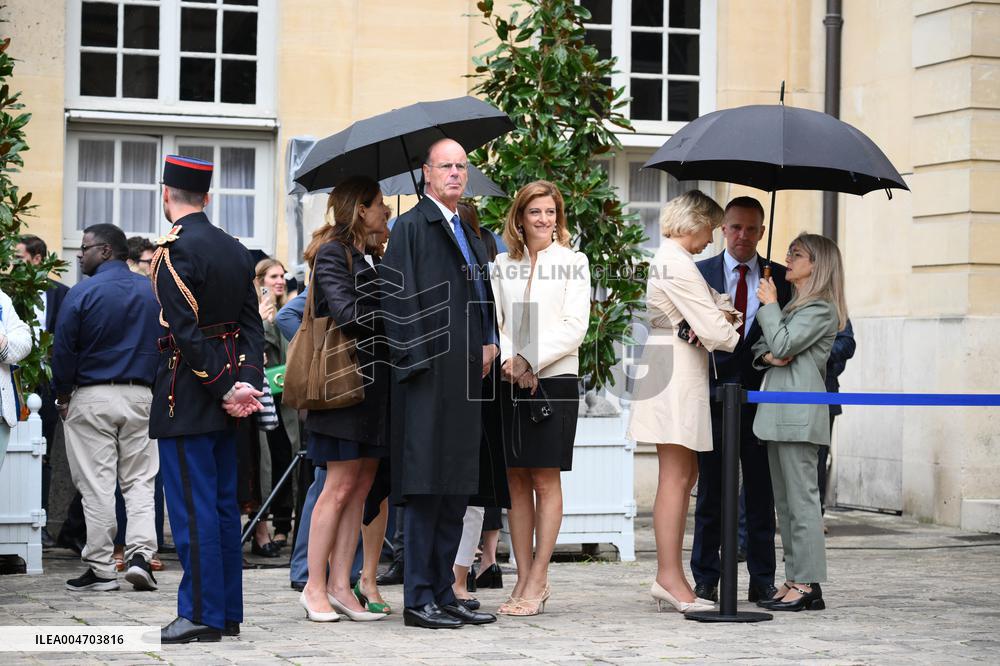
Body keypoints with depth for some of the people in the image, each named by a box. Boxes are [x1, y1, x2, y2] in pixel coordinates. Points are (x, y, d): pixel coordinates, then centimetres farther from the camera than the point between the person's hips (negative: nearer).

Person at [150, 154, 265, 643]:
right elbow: (251, 324, 5)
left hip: (187, 397, -8)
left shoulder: (174, 251, -14)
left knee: (192, 506, -5)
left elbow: (186, 331, -19)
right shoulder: (235, 250, 11)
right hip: (225, 388, 8)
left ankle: (201, 614, -3)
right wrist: (248, 383, -4)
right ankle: (228, 611, 16)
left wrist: (224, 391, -15)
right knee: (223, 503, 12)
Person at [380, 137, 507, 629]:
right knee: (427, 488, -8)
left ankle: (442, 593, 15)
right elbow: (401, 299, -11)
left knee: (458, 487, 9)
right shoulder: (411, 227, -5)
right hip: (430, 375, -8)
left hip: (466, 375, 9)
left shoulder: (468, 233, 20)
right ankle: (418, 599, -4)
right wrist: (422, 361, -17)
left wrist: (489, 342, 6)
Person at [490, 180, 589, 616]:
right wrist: (508, 361, -9)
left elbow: (574, 327, -5)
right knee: (517, 482, 4)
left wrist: (531, 360, -12)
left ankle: (538, 581, -2)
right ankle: (523, 579, 8)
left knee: (546, 481, -4)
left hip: (554, 379, -3)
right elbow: (494, 319, 9)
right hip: (510, 383, 3)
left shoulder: (573, 262, 3)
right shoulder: (503, 264, 12)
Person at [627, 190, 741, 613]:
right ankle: (670, 577, -7)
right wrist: (749, 343, 1)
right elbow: (715, 331, -17)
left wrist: (724, 314, -3)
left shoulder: (665, 259, 18)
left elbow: (719, 305, 19)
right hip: (676, 375, -10)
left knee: (684, 475, 11)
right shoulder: (678, 265, -14)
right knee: (676, 476, -9)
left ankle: (669, 576, 12)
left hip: (677, 375, 10)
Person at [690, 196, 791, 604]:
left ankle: (762, 581, 11)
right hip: (712, 395, -1)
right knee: (710, 492, 4)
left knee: (761, 493, 5)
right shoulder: (699, 273, 6)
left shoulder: (780, 277, 8)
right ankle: (705, 580, 10)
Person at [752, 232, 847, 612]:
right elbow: (762, 347, 20)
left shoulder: (821, 308, -7)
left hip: (799, 409, -10)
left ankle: (808, 585, -10)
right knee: (785, 500, 9)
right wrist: (767, 356, -2)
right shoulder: (793, 306, 23)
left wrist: (770, 305, -3)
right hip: (779, 410, 10)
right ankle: (795, 579, 12)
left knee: (801, 498, -10)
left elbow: (783, 344, -15)